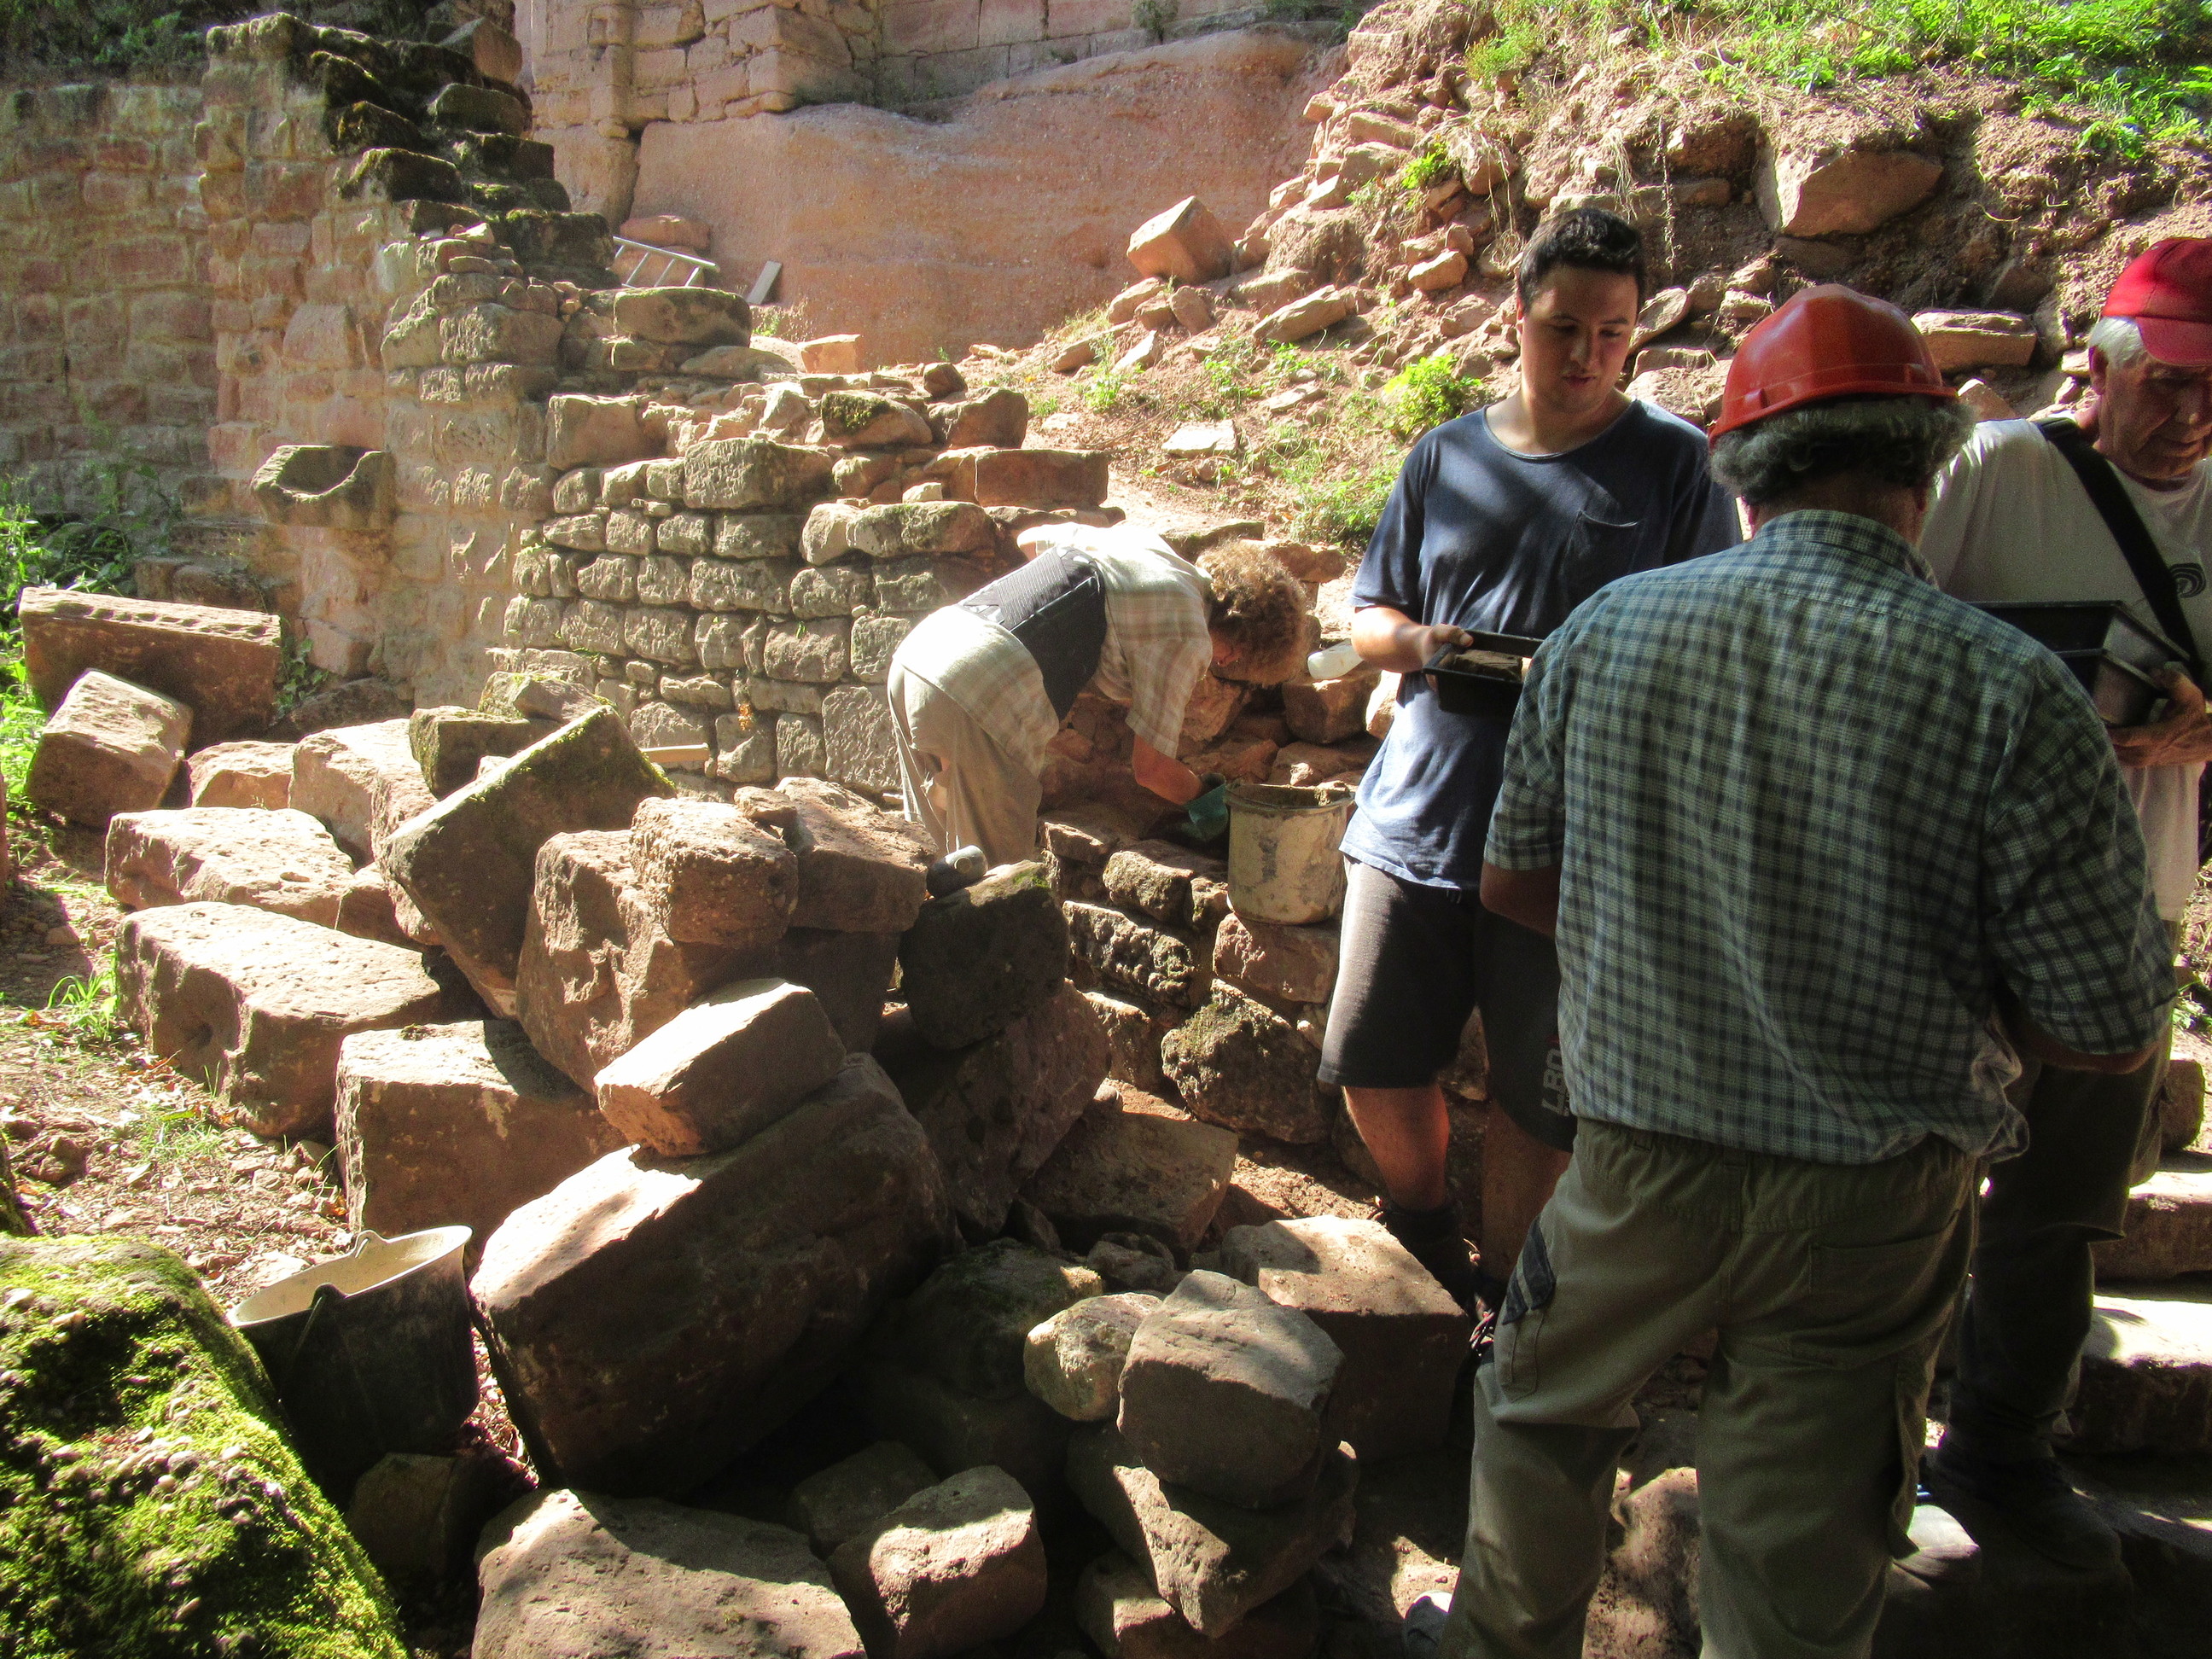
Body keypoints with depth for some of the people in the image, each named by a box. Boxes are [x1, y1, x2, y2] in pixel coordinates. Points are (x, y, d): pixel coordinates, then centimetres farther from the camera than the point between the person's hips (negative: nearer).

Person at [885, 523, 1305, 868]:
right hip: (979, 699, -9)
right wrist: (1207, 798, 22)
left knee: (960, 860, 22)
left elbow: (1030, 539, 38)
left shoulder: (1141, 540, 21)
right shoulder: (1186, 635, -2)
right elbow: (1152, 767, 2)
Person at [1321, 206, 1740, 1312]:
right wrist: (1416, 642, -9)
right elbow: (1366, 616, 14)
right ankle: (1422, 1223, 37)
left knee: (1536, 1096, 8)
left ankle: (1499, 1293, 30)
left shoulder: (1674, 464, 1)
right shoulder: (1446, 456, 10)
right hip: (1416, 814, 3)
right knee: (1372, 1066, 7)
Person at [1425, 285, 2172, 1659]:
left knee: (1543, 1428, 28)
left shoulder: (1605, 631, -8)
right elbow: (2110, 1031, -12)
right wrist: (1939, 969, 6)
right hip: (1868, 1214, -2)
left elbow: (1515, 882, 3)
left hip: (1638, 1169, 2)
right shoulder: (2011, 693, -17)